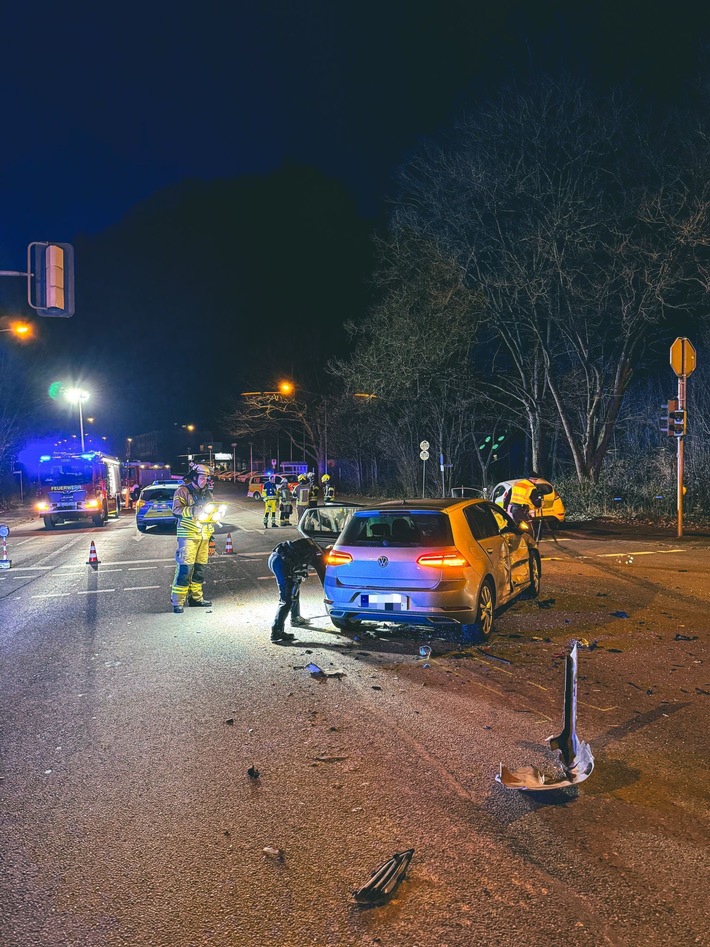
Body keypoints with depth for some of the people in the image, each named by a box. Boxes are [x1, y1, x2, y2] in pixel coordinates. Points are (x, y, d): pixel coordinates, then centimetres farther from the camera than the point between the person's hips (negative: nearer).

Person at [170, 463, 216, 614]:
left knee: (200, 567, 10)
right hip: (188, 535, -7)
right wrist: (193, 511, -26)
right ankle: (177, 601, -8)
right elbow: (176, 509, -13)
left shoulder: (207, 493, 18)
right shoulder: (183, 491, -3)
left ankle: (196, 597, 19)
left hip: (204, 535, 7)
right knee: (185, 566, -11)